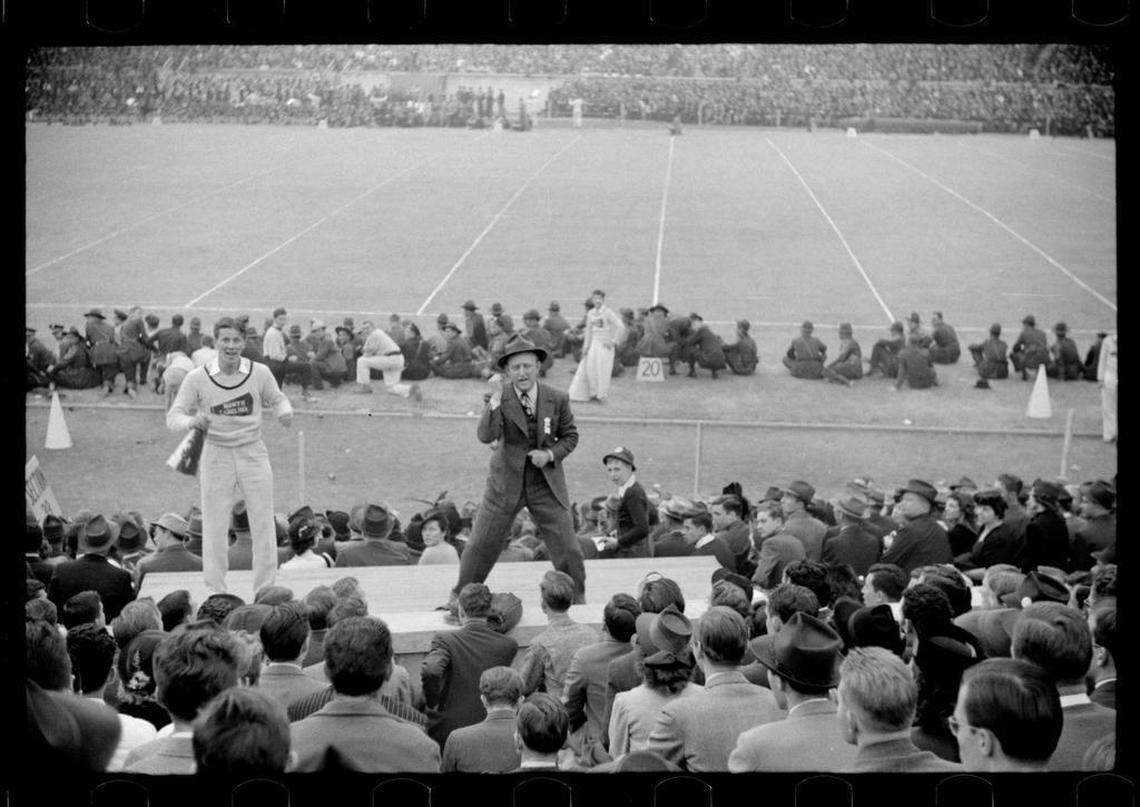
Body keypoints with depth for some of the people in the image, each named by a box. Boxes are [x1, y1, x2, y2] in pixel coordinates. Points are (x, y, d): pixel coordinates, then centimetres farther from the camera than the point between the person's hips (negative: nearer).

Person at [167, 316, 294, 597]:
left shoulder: (260, 373, -4)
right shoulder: (198, 378, -7)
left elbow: (277, 399, 12)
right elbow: (173, 416, -3)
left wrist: (285, 411, -11)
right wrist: (192, 421, -25)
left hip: (253, 453, 1)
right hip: (216, 455, -1)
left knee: (263, 524, 3)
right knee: (214, 527, 2)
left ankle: (265, 591, 15)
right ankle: (215, 593, 11)